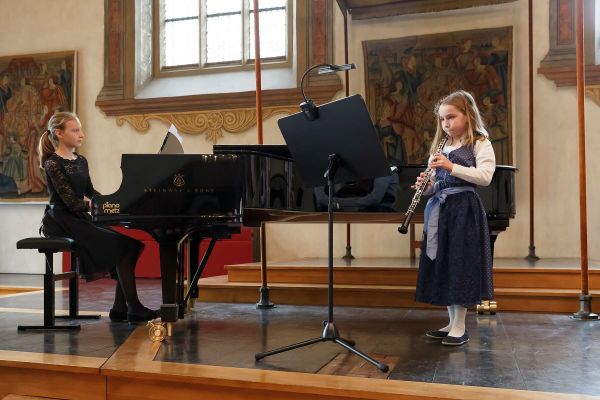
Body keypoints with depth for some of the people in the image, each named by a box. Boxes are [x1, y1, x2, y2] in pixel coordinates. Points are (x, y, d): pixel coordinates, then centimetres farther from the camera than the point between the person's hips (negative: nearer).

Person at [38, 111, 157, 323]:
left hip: (80, 219, 8)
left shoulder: (81, 161, 14)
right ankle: (133, 309, -17)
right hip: (62, 222, -8)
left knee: (129, 241, -11)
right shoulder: (53, 164, -11)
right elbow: (71, 201, -19)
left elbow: (90, 193, 20)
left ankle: (120, 308, -9)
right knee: (122, 244, -22)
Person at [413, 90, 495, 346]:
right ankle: (452, 322, 19)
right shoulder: (439, 148, 16)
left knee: (461, 264, -5)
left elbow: (485, 176, -17)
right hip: (440, 209, 7)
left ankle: (460, 327, 4)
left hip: (464, 209, -6)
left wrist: (452, 166, -23)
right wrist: (426, 185, -7)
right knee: (442, 265, 8)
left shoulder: (480, 144, -1)